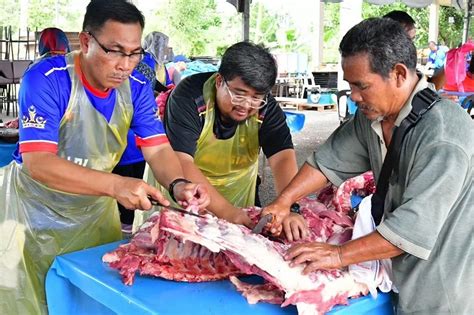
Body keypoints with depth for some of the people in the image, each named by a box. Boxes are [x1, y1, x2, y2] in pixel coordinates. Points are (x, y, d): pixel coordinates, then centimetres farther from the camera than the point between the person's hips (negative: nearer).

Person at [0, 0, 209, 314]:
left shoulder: (137, 88, -10)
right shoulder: (46, 80, -26)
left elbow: (158, 148, -12)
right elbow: (37, 162, -33)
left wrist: (179, 184, -36)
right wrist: (116, 185, -45)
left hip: (96, 208, 4)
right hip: (34, 208, -4)